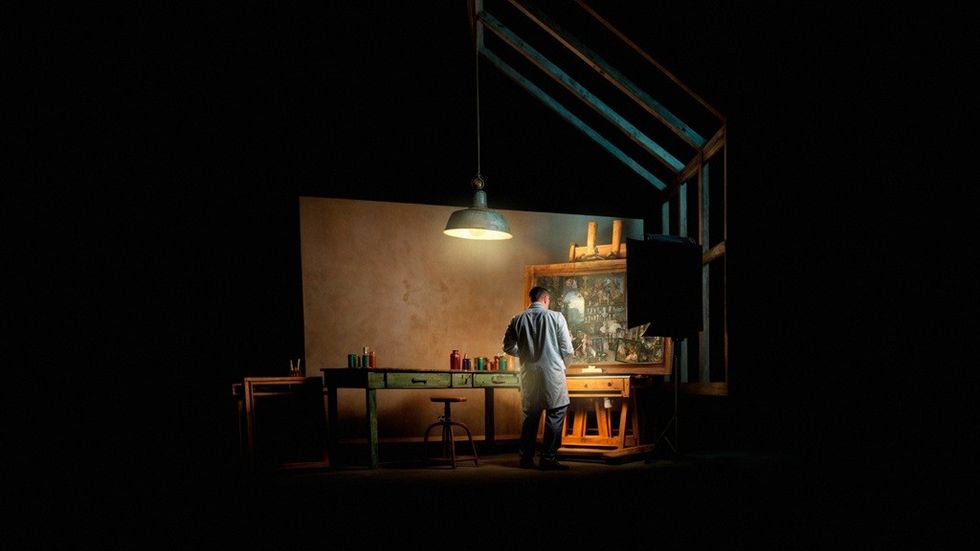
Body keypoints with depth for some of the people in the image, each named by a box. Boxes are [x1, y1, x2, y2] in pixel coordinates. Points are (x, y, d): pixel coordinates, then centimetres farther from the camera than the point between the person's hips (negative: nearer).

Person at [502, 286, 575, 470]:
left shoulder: (517, 320, 2)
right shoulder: (556, 317, -6)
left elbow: (508, 347, 7)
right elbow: (567, 349, -5)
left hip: (529, 374, 4)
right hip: (552, 373, -4)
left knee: (530, 415, 14)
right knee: (555, 415, 4)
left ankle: (526, 458, 15)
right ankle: (548, 459, 2)